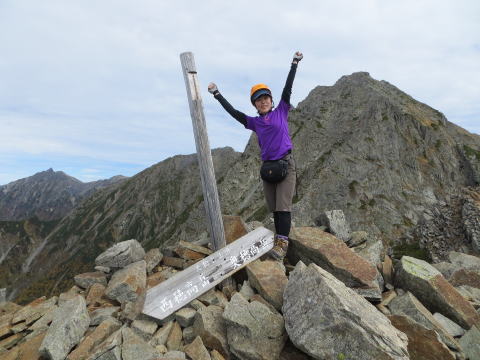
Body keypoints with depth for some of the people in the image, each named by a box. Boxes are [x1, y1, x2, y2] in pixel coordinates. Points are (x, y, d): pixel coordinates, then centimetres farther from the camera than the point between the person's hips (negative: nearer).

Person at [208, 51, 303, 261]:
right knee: (274, 208, 5)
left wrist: (295, 63, 3)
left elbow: (288, 89, 4)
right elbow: (233, 112, 12)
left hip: (286, 164, -3)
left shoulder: (281, 112, 6)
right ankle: (280, 240, 13)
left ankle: (282, 243, -12)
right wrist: (217, 94, 14)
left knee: (283, 206, -11)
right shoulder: (254, 122, 11)